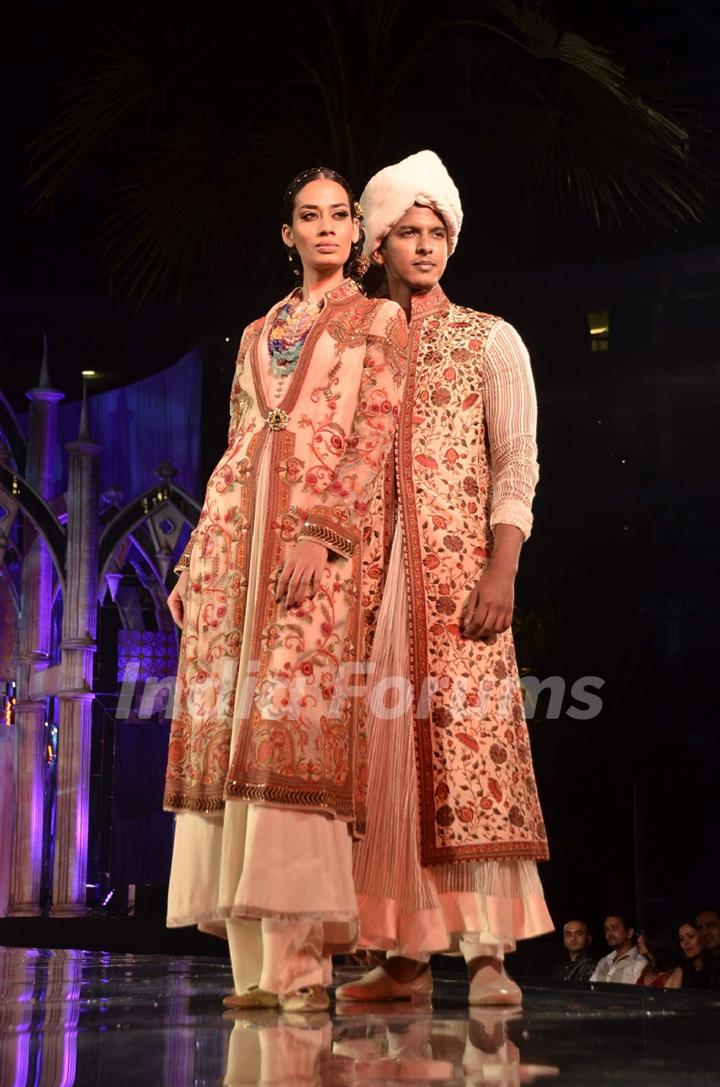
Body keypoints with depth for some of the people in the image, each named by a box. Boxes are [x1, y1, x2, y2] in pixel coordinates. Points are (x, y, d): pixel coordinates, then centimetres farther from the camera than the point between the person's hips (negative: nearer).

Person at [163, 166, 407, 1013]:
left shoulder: (380, 322, 11)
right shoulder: (258, 335, 25)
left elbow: (374, 436, -2)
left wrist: (321, 533, -17)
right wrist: (194, 561, 12)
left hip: (319, 538, -5)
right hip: (235, 537, 5)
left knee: (293, 732, -17)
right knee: (227, 729, -5)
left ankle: (300, 964, -19)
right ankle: (253, 962, -3)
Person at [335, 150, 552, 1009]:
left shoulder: (489, 341, 8)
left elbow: (517, 467, 0)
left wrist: (501, 571, -12)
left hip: (458, 567, -3)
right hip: (373, 570, 3)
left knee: (470, 741, -12)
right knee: (388, 752, 0)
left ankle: (488, 953, -12)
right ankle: (405, 956, 3)